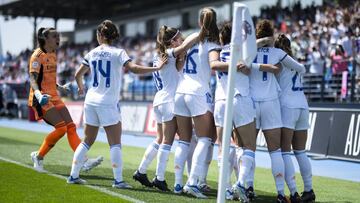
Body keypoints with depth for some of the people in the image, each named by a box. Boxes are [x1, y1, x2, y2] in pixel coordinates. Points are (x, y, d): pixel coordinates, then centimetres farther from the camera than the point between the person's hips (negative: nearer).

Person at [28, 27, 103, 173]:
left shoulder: (53, 54, 15)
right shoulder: (38, 55, -11)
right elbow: (32, 78, -21)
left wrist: (59, 87, 31)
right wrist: (38, 94, -37)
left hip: (54, 97, 9)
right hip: (42, 99, -9)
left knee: (71, 127, -3)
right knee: (61, 128, -18)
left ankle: (84, 161, -9)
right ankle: (38, 156, -2)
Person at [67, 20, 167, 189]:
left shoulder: (92, 53, 8)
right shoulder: (118, 53, -6)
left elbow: (78, 75, 17)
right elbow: (133, 68, -20)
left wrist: (81, 88, 37)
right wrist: (157, 68, -15)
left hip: (91, 101, 5)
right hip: (108, 104, -5)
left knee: (88, 141, 14)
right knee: (115, 143, -1)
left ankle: (73, 175, 14)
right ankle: (118, 180, -6)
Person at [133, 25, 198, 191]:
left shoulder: (159, 55, 16)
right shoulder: (169, 53, -9)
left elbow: (177, 69, 16)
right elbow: (185, 45, -25)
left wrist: (182, 57, 1)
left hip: (160, 101, 9)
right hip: (168, 101, -9)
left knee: (160, 140, 17)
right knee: (167, 142, -5)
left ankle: (141, 171, 20)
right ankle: (160, 178, -6)